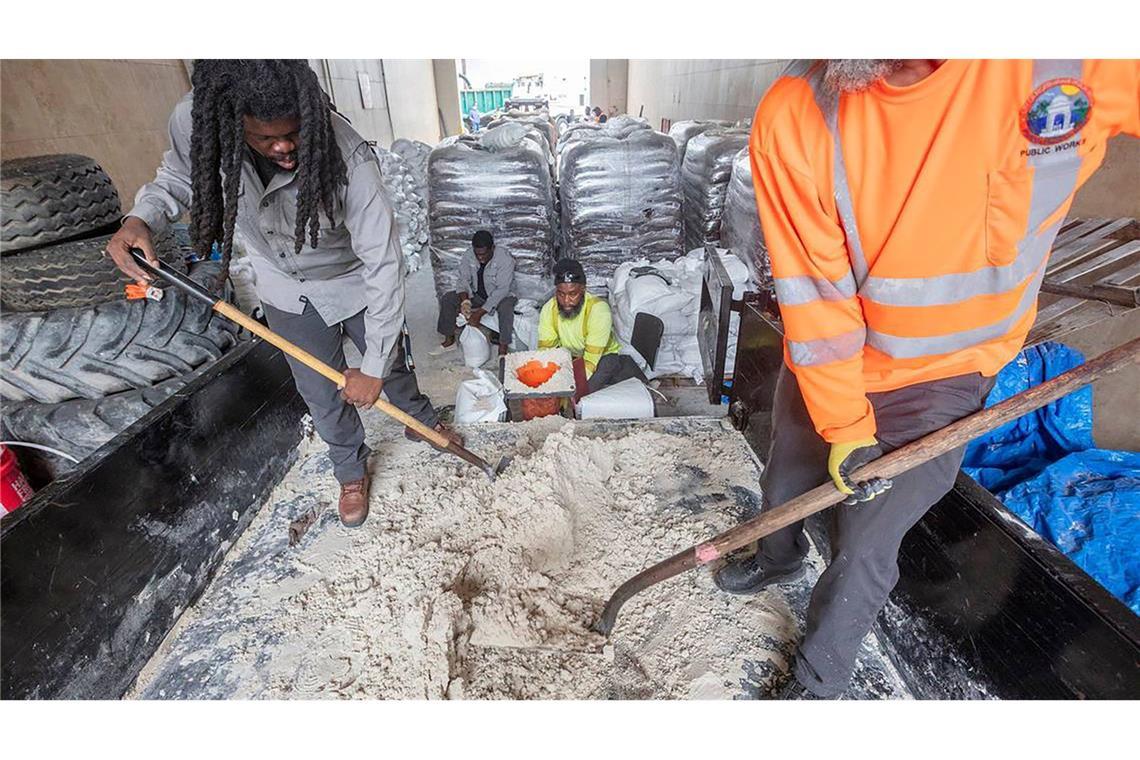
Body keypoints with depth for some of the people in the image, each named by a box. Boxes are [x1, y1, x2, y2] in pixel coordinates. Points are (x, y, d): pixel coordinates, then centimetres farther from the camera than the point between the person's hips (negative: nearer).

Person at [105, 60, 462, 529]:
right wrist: (141, 219, -23)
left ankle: (421, 419, 53)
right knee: (322, 395, 12)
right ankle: (351, 472, 39)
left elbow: (384, 264, -32)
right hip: (289, 296, 3)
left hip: (355, 285, -2)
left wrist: (374, 368, -29)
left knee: (391, 365, 19)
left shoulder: (349, 159, -35)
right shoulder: (194, 121, -23)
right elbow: (176, 177, 1)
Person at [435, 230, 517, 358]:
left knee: (506, 307, -38)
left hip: (501, 295, -5)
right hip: (477, 295, 5)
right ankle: (449, 340, 1)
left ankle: (503, 349, -32)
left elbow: (502, 290, -31)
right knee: (447, 298, -9)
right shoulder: (468, 258, -11)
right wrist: (465, 301, -33)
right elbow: (463, 280, -11)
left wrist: (480, 312, -36)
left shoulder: (505, 259, -26)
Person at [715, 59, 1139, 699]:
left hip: (940, 378, -1)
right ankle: (780, 559, 61)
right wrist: (843, 427, -16)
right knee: (784, 487, 24)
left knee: (863, 551, 6)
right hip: (824, 362, 2)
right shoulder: (793, 116, -21)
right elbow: (812, 297, -19)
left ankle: (817, 684, 36)